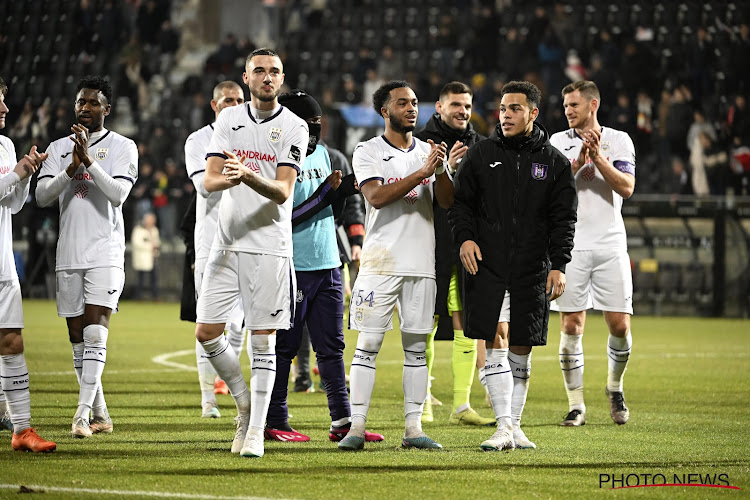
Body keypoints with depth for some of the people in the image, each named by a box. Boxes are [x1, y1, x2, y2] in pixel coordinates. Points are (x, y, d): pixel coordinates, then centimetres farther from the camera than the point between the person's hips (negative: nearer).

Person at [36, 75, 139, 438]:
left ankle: (83, 414, -21)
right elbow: (42, 196, 2)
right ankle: (101, 416, 14)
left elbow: (118, 194, -11)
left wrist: (88, 160, -18)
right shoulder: (59, 148, 13)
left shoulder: (122, 147, 2)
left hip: (105, 254, -5)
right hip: (68, 255, 5)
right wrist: (71, 169, -13)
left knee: (94, 334, -16)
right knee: (77, 338, 6)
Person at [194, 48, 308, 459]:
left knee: (262, 339, -2)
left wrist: (249, 175, -30)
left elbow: (283, 192, -11)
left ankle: (256, 429, 4)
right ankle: (244, 403, 20)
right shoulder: (229, 119, 9)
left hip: (269, 245, -3)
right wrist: (228, 177, -25)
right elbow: (209, 179, 0)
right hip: (227, 243, 3)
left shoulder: (293, 127, -2)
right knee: (206, 332, -1)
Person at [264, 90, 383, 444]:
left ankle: (342, 421, 8)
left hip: (327, 266, 7)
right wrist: (325, 193, -18)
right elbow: (284, 219, -17)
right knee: (284, 347, 1)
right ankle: (275, 422, 8)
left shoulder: (321, 154, 14)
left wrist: (343, 193, 0)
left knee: (332, 347, 7)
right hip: (292, 267, -7)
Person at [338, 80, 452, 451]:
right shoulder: (368, 152, 1)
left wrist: (440, 170, -17)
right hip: (380, 262, -4)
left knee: (416, 346, 4)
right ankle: (356, 427, -5)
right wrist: (420, 173, -19)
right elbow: (376, 197, -14)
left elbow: (446, 202, 2)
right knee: (368, 344, -6)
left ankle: (413, 427, 7)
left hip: (421, 263, 4)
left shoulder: (428, 152, 12)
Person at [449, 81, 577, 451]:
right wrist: (465, 237, -9)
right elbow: (460, 201, 9)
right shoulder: (481, 154, 6)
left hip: (532, 270, 1)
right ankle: (504, 427, -11)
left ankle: (515, 427, 15)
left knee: (521, 349, 5)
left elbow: (563, 219, 5)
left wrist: (559, 265, -4)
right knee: (496, 341, -10)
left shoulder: (554, 163, 6)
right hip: (487, 266, -1)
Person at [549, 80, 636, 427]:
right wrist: (576, 165, -16)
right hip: (571, 245, 0)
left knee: (619, 325, -3)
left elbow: (626, 188, -6)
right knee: (571, 327, -5)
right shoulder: (558, 142, 7)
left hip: (610, 245, 0)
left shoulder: (618, 141, 6)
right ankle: (576, 406, 2)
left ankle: (614, 389, 23)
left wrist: (598, 157, -15)